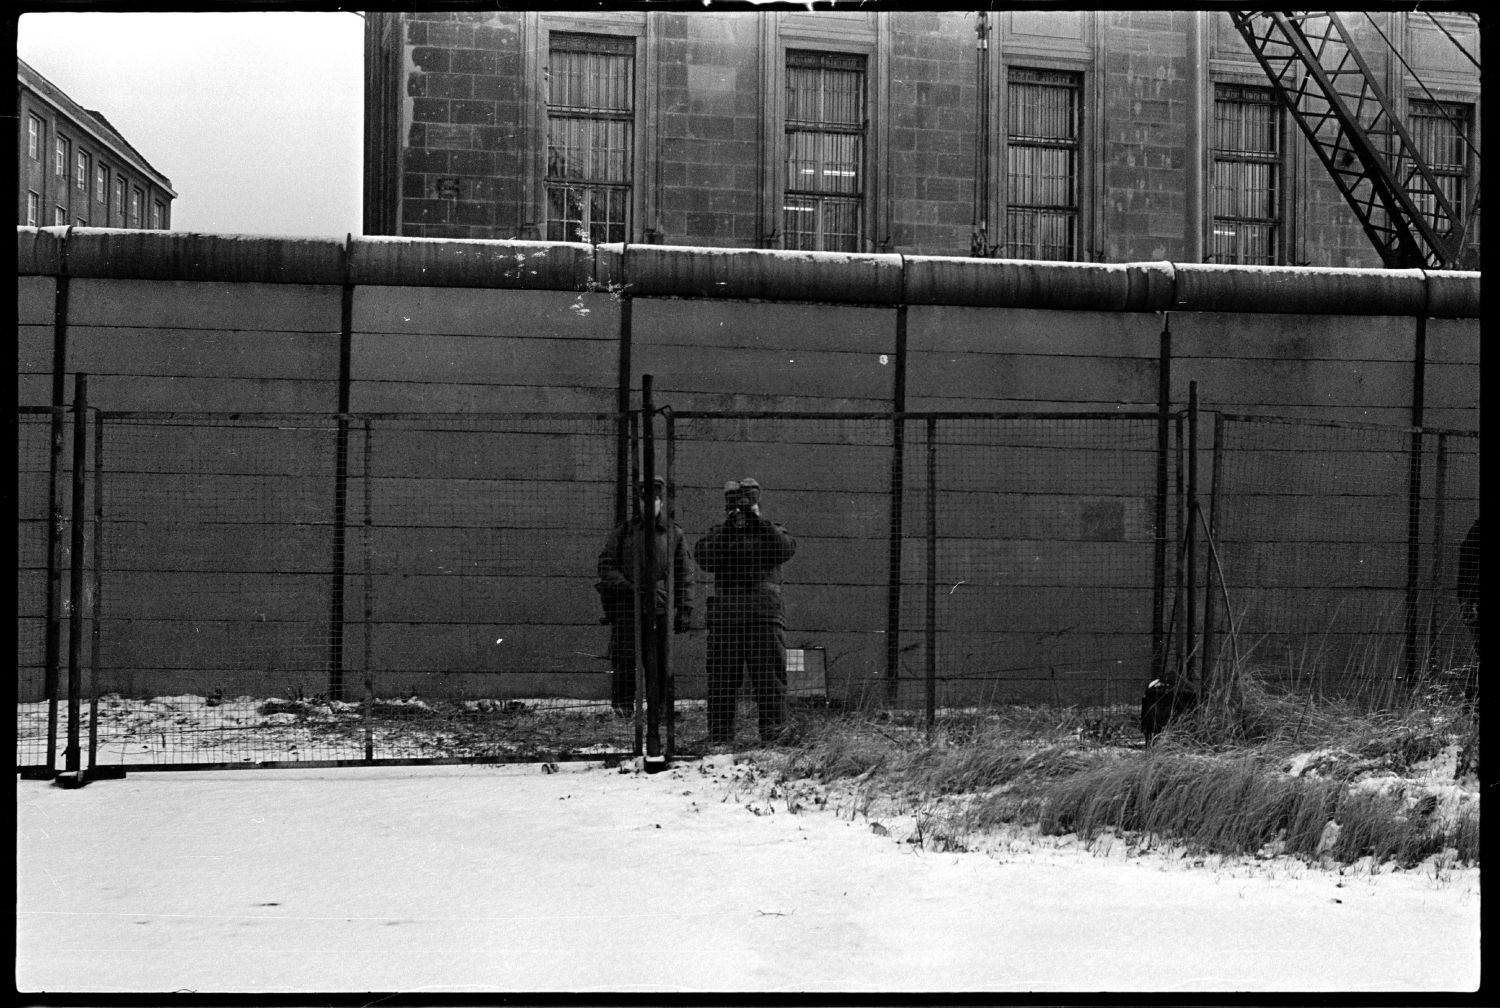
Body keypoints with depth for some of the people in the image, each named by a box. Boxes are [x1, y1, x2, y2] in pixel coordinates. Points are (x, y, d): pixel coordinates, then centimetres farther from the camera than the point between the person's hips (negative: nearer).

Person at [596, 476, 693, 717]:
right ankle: (622, 704, 2)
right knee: (625, 657, -6)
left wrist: (685, 610, 4)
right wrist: (629, 588, -10)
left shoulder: (674, 533, 10)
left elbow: (685, 573, 10)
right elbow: (605, 565, 5)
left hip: (661, 608, 1)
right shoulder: (622, 532, 8)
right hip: (627, 608, -1)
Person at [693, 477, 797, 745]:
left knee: (769, 674, -7)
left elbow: (786, 549, -8)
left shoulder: (771, 531, 14)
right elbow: (704, 558, -3)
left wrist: (759, 522, -11)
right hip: (726, 615, 1)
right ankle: (719, 734, 4)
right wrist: (726, 530, -11)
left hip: (764, 615, -1)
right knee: (722, 677, 0)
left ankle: (772, 729, -5)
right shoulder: (718, 533, 15)